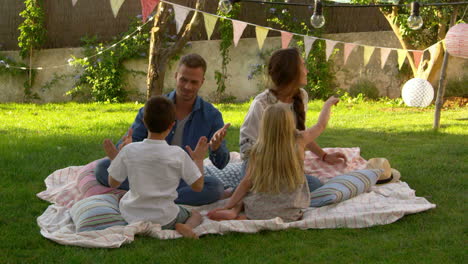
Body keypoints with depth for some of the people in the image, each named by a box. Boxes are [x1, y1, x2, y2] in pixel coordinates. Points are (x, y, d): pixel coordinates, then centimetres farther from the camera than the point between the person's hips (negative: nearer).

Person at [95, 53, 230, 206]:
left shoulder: (211, 116, -4)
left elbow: (221, 164, -8)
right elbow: (122, 146, -3)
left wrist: (216, 147, -32)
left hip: (184, 180, -1)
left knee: (215, 186, -32)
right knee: (102, 168, -22)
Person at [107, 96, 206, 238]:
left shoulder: (129, 151, -10)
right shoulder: (178, 154, -13)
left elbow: (113, 183, 2)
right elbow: (198, 186, -4)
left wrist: (115, 157, 18)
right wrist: (198, 159, 10)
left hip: (133, 218, 3)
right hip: (164, 220, -3)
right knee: (196, 215, 22)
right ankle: (184, 226, -10)